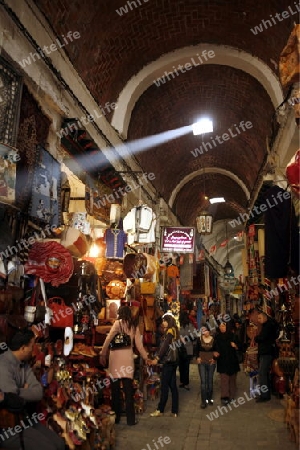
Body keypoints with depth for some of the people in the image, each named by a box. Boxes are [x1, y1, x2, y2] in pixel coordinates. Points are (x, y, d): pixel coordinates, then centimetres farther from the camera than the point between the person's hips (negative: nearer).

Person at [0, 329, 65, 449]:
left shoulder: (24, 364, 7)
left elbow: (38, 393, -3)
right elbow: (15, 401, -27)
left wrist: (19, 392, -17)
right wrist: (27, 392, -9)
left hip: (22, 418, 8)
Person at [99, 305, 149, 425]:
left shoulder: (118, 323, -2)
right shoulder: (134, 327, 9)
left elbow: (108, 339, -9)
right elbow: (139, 345, 9)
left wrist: (103, 354, -4)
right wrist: (146, 358, 18)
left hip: (116, 357, -3)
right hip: (128, 358, 3)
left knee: (115, 389, 6)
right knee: (128, 389, 7)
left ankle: (116, 417, 15)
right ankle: (130, 419, 10)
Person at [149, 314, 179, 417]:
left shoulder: (170, 331, -11)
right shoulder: (174, 331, 15)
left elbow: (165, 346, -17)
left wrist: (157, 358, -16)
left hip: (168, 362, -9)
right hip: (172, 362, 9)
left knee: (164, 386, -2)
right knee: (173, 386, 9)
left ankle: (160, 410, 4)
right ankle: (175, 411, 12)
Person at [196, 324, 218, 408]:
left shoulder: (213, 339, -6)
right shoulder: (199, 339, -4)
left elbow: (216, 351, 6)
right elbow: (197, 349, 8)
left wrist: (214, 359, -4)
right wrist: (198, 357, -4)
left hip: (211, 363, 0)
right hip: (202, 362, 0)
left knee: (210, 381, 12)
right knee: (203, 381, -5)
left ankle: (210, 398, 27)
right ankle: (204, 401, -2)